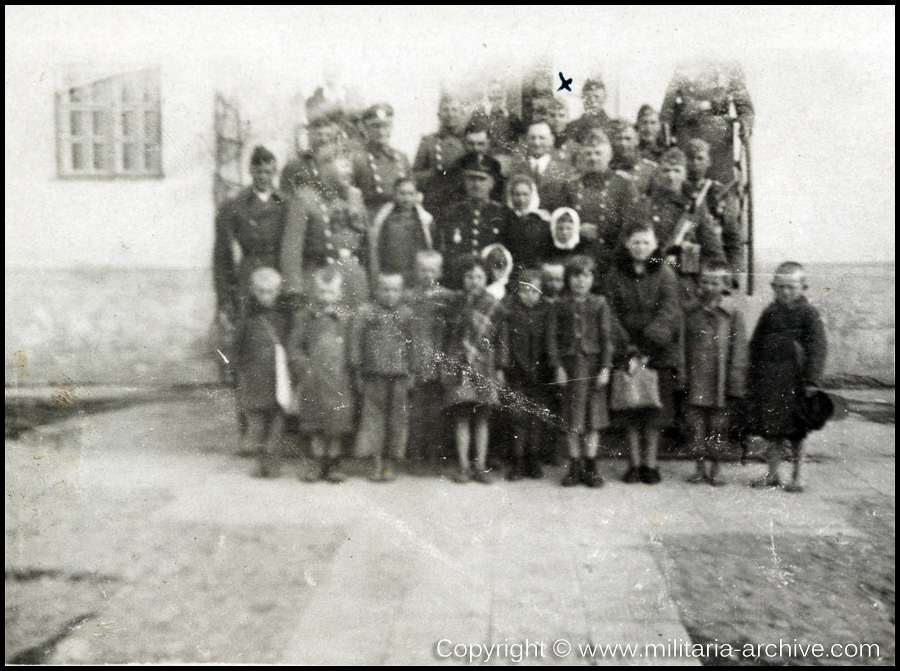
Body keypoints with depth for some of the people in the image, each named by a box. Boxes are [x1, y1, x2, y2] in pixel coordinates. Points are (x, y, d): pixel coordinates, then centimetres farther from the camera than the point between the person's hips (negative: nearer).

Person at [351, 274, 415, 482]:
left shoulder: (406, 314, 9)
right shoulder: (366, 312, 4)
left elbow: (412, 344, 12)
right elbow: (356, 341, 5)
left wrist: (411, 373, 8)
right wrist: (359, 372, 1)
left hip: (399, 375, 1)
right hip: (374, 374, -1)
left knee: (396, 419, 3)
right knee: (374, 416, -1)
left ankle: (391, 465, 12)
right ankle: (377, 464, 6)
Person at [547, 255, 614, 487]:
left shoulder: (600, 304, 3)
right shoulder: (561, 306, 4)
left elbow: (606, 337, -1)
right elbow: (552, 337, 1)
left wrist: (605, 368, -8)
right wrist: (557, 367, -7)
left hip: (593, 365, 0)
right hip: (570, 364, 1)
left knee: (593, 419, 4)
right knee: (572, 420, 6)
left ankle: (590, 467, 16)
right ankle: (575, 467, 16)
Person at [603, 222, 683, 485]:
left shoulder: (665, 274, 5)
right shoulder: (615, 276, 6)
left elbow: (669, 312, -6)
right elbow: (612, 316, -1)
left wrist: (647, 343, -19)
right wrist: (629, 350, -12)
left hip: (659, 352, 0)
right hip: (626, 352, 0)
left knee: (654, 410, 2)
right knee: (630, 411, 2)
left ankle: (650, 464, 14)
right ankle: (634, 464, 12)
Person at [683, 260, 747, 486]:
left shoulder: (733, 316, 0)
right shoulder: (690, 314, 6)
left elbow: (739, 352, -1)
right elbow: (682, 349, 8)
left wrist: (735, 387, -5)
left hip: (719, 385, -2)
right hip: (695, 385, 2)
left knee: (718, 428, 6)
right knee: (695, 426, 6)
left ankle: (715, 470, 21)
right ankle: (700, 468, 20)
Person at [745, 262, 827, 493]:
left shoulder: (809, 314, -5)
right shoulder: (770, 313, 8)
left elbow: (818, 348, -8)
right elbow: (755, 344, 13)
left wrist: (812, 381, -14)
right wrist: (753, 376, 9)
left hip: (794, 380, -4)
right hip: (768, 378, 4)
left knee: (795, 432, 4)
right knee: (771, 430, 9)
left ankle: (796, 477, 17)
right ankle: (772, 474, 21)